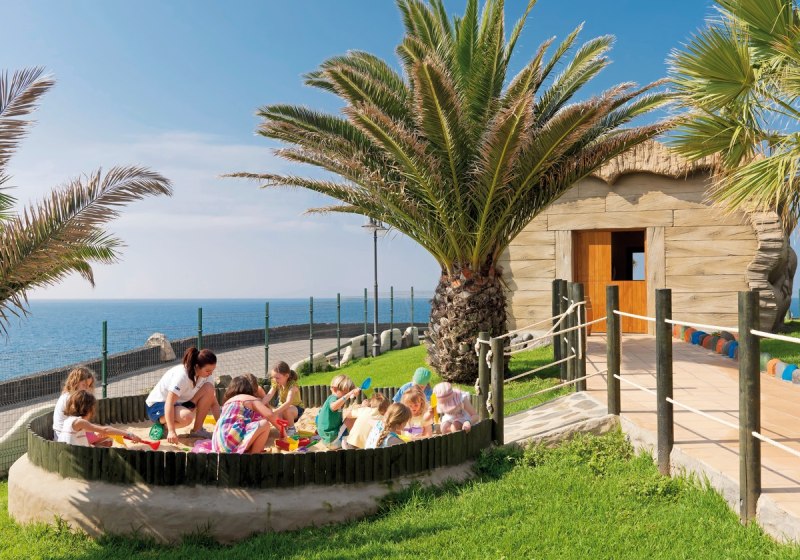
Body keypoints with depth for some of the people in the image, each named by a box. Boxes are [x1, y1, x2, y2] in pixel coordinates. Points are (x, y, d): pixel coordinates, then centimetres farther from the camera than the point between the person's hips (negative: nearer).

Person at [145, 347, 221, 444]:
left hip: (180, 403, 7)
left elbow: (213, 402, -5)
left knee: (209, 388, -17)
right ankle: (162, 426, -7)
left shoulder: (206, 375, -9)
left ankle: (197, 430, -8)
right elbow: (169, 403, -34)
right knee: (187, 416, -39)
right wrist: (171, 431, -42)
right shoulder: (181, 375, -29)